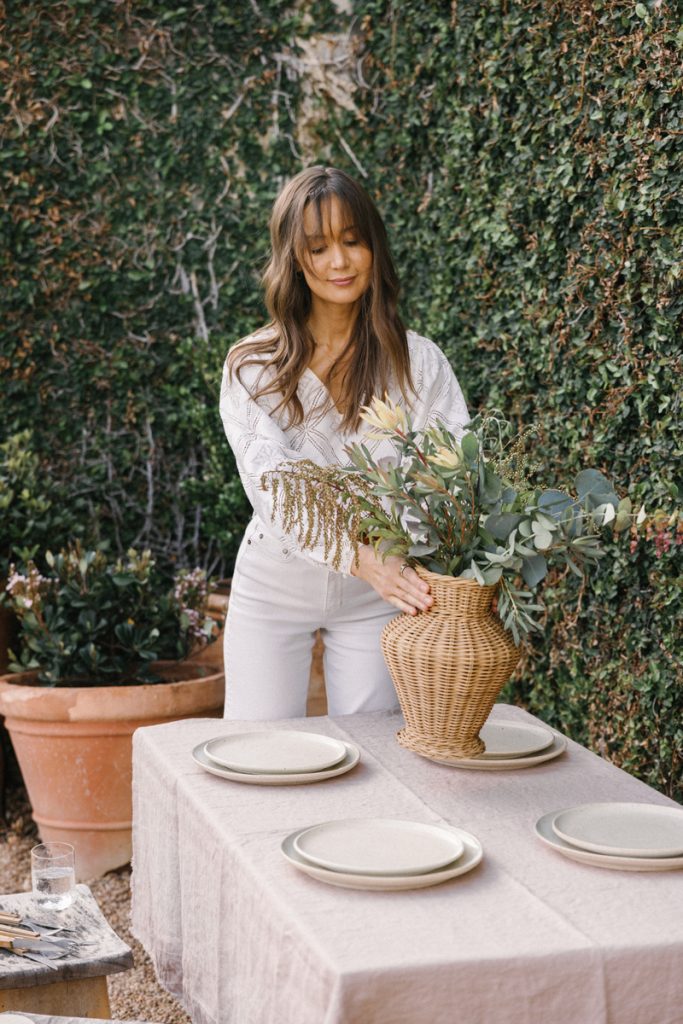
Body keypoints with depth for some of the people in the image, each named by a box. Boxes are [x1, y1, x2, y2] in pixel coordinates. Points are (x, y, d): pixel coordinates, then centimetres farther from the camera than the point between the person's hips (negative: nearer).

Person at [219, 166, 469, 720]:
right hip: (276, 585, 0)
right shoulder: (253, 368, -7)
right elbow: (273, 488, -20)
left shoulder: (419, 363, -4)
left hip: (377, 595, 1)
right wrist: (358, 556, -36)